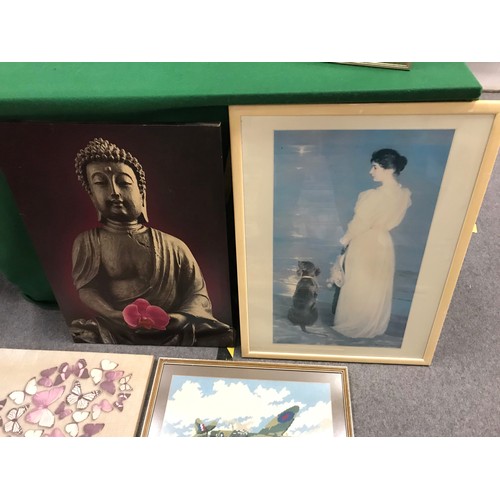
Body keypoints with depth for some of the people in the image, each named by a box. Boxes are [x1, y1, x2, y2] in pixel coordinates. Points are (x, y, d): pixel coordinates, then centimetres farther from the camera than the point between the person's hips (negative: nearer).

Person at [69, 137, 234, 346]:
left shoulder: (173, 246, 17)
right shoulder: (86, 242, 20)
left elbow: (199, 295, 9)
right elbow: (85, 290, 5)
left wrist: (175, 319, -14)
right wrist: (120, 317, -15)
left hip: (172, 332, 1)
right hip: (111, 332, -1)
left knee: (222, 336, -22)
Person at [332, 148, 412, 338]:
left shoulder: (376, 195, -28)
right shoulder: (405, 194, -6)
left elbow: (360, 223, -17)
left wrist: (344, 240, -1)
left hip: (365, 245, -6)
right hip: (384, 244, 7)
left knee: (357, 288, 11)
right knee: (377, 289, 19)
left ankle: (349, 325, 28)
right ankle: (373, 327, 34)